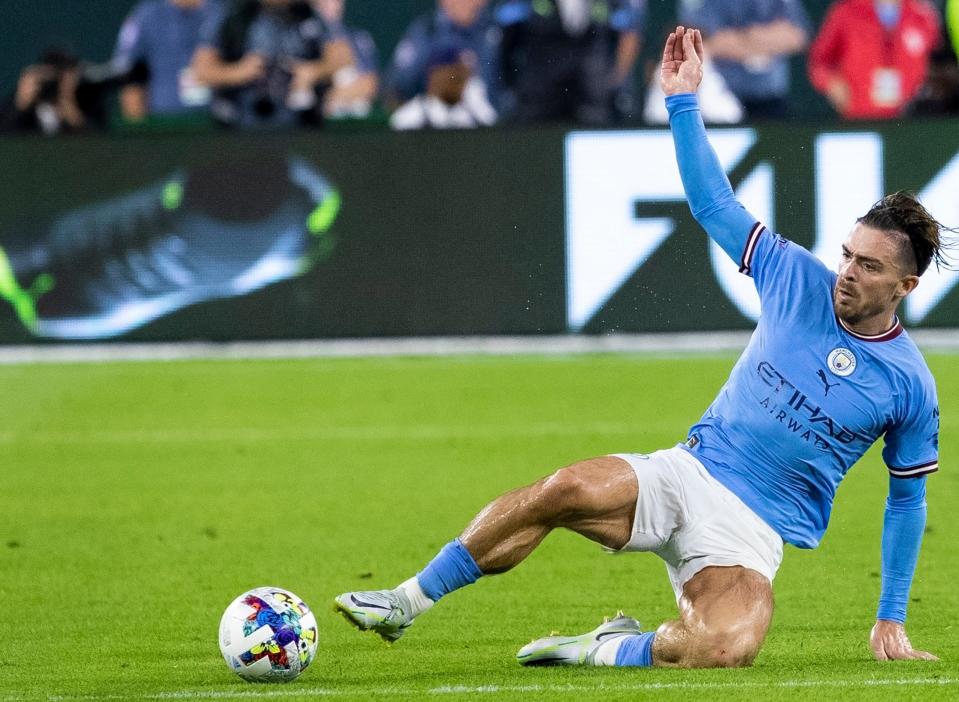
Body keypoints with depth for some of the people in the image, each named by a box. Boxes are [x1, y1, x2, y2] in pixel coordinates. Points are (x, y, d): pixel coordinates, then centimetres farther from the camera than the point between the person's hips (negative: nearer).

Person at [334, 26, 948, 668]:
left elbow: (908, 496, 9)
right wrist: (684, 101, -2)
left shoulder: (908, 384, -1)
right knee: (567, 490, -28)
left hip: (753, 531, -3)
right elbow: (714, 203, 8)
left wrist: (892, 618, 9)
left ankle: (608, 651, -9)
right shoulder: (798, 279, 4)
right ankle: (407, 603, -20)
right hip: (688, 472, 3)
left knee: (728, 647, -36)